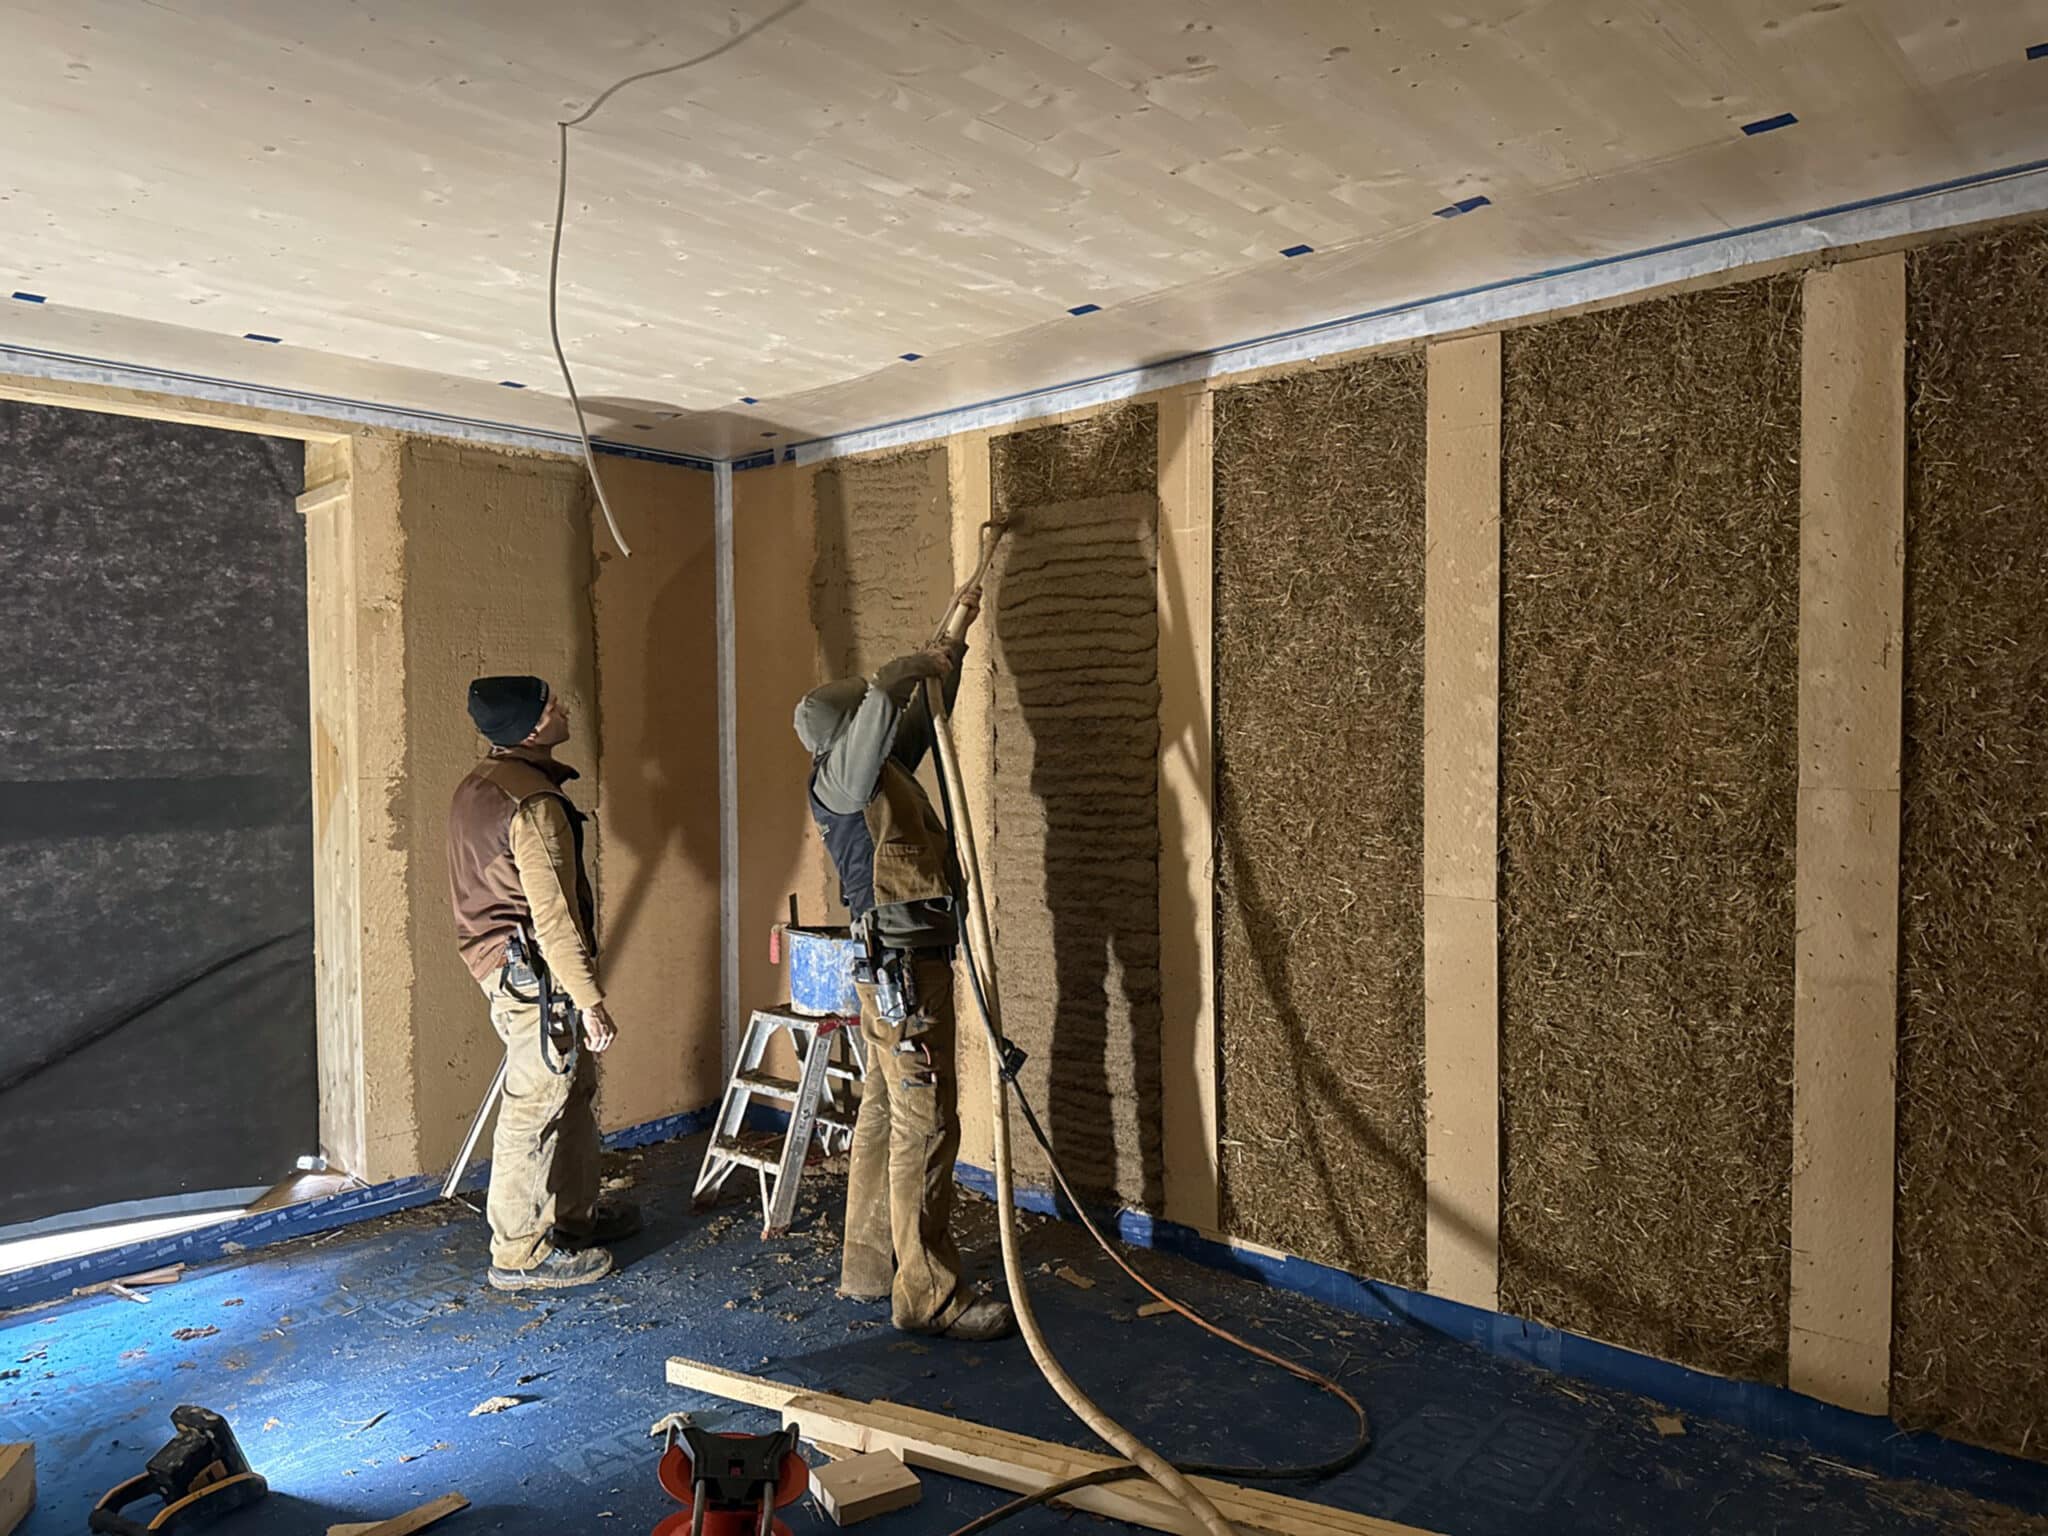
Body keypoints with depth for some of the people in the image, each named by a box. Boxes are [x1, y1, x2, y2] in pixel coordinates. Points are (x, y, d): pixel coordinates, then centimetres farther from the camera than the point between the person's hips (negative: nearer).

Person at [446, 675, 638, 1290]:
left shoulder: (477, 785, 10)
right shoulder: (535, 802, -22)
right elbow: (553, 914, -23)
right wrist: (590, 1000, -19)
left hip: (498, 959, 10)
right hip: (535, 974, -10)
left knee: (575, 1090, 21)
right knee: (534, 1108, 1)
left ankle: (573, 1212, 35)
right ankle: (521, 1253, 13)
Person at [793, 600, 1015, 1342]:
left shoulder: (885, 770, 16)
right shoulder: (839, 776, -11)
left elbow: (923, 714, 32)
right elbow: (883, 698, -31)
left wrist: (954, 639, 32)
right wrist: (926, 661, -15)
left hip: (901, 966, 10)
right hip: (902, 966, -10)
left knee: (885, 1115, 15)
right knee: (926, 1123, -7)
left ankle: (867, 1265, 26)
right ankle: (929, 1294, -1)